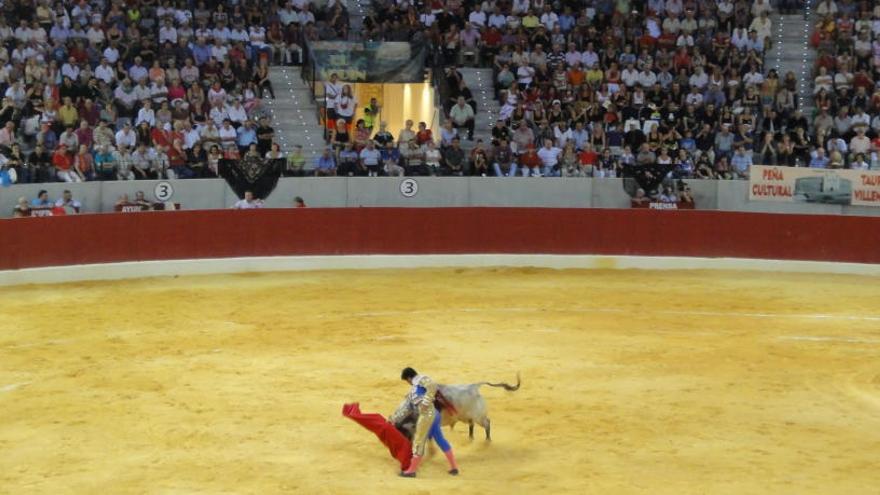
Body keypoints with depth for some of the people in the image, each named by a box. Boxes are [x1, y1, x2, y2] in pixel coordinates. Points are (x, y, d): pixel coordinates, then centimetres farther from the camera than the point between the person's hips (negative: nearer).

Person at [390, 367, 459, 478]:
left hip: (427, 414, -9)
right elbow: (405, 407, 29)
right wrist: (393, 419, 28)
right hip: (432, 415, 9)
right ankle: (454, 467, 20)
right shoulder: (413, 391, 27)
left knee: (419, 442, -1)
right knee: (440, 440, 14)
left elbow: (433, 386, -15)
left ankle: (412, 470, 7)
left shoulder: (421, 379, 2)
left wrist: (426, 402, -20)